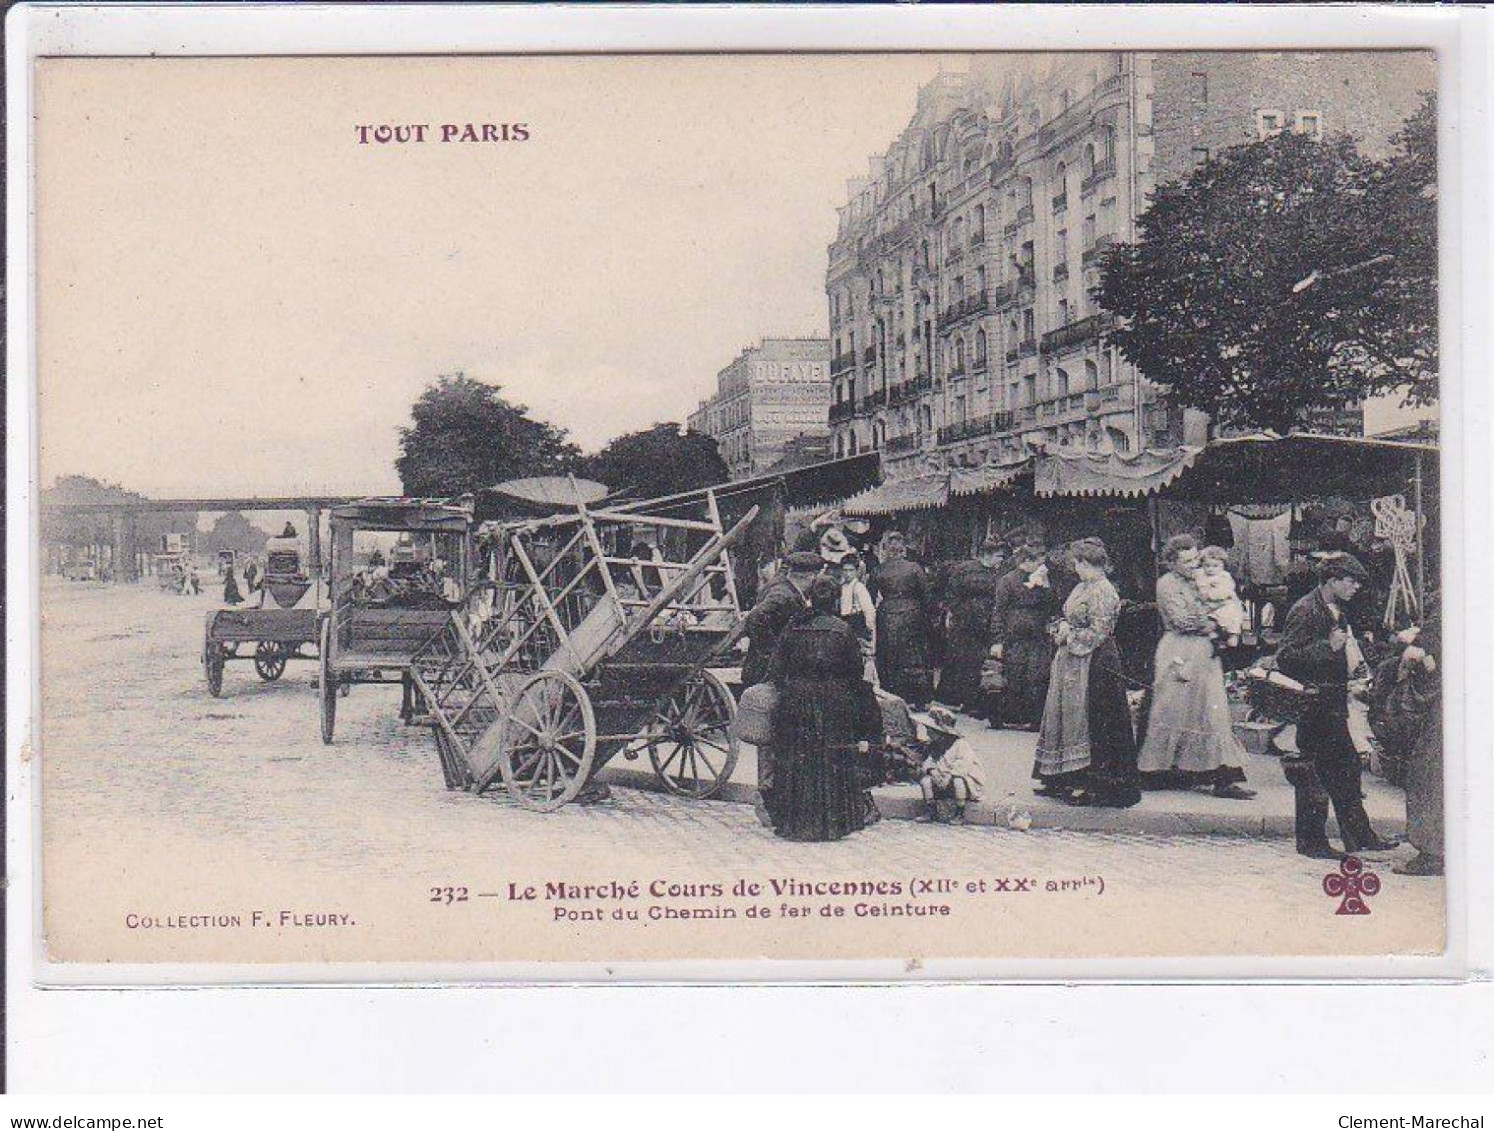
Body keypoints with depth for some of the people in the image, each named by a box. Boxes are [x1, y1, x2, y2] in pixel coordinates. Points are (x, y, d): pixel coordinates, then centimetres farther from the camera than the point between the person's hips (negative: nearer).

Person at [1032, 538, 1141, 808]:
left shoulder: (1103, 592, -16)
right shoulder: (1082, 588, 12)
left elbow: (1098, 633, -20)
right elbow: (1070, 619, 22)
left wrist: (1069, 635, -10)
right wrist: (1064, 628, 0)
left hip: (1092, 666, -10)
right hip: (1071, 662, 10)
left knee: (1086, 719, -5)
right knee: (1067, 714, 12)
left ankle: (1088, 784, 1)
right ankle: (1065, 779, 20)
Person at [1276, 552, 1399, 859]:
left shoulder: (1337, 611, 15)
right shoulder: (1305, 611, -15)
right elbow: (1285, 657, -22)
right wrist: (1328, 647, -26)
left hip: (1333, 707, 10)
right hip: (1312, 706, -10)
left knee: (1347, 770, 12)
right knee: (1313, 776, -2)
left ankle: (1360, 837, 19)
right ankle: (1311, 842, 6)